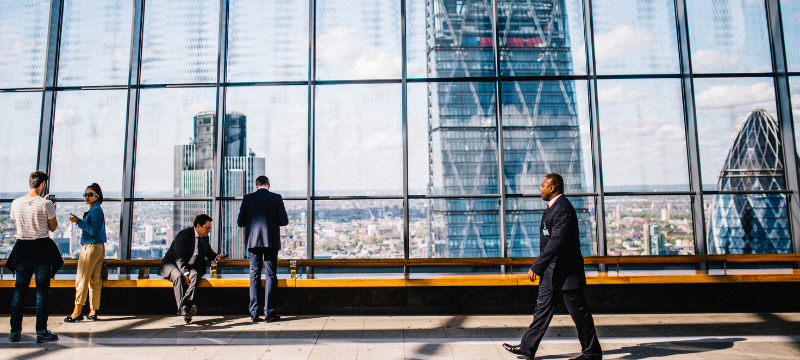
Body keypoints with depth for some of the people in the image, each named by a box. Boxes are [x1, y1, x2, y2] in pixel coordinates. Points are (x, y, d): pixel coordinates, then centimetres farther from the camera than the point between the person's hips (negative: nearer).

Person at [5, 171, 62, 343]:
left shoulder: (16, 203, 2)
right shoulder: (46, 203, -11)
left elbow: (17, 222, 19)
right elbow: (53, 227, -2)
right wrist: (52, 211, 13)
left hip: (22, 248, 4)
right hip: (42, 248, -4)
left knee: (19, 290, 11)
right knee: (42, 290, 1)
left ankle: (15, 332, 13)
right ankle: (41, 332, 3)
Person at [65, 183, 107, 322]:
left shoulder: (96, 210, -11)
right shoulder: (96, 209, 18)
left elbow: (94, 231, -19)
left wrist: (79, 221, -20)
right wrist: (80, 221, 18)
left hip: (91, 247, -10)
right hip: (99, 248, 10)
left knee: (82, 279, -5)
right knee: (95, 280, 9)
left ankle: (77, 312, -2)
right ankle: (93, 312, 12)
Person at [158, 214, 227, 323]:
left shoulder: (205, 237, 6)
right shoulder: (183, 235, -16)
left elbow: (208, 252, 22)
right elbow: (179, 257, -22)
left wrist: (216, 257, -2)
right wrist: (185, 273, -33)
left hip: (191, 267, 5)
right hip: (173, 264, -4)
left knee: (194, 275, -30)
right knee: (178, 276, -37)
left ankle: (186, 306, -44)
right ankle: (182, 309, -39)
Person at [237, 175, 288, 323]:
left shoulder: (248, 198, 2)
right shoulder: (276, 198, -1)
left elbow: (240, 222, 2)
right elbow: (284, 221, -2)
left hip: (253, 241, 1)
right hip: (271, 241, -1)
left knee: (254, 276, 8)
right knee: (271, 276, 4)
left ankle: (254, 313, 8)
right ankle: (269, 313, 5)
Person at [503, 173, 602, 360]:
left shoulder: (563, 208, -19)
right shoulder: (553, 207, 14)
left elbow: (556, 242, -26)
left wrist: (536, 267, -25)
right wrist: (540, 267, 22)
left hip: (565, 272, -10)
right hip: (551, 272, 10)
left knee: (579, 313, 3)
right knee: (542, 309, 12)